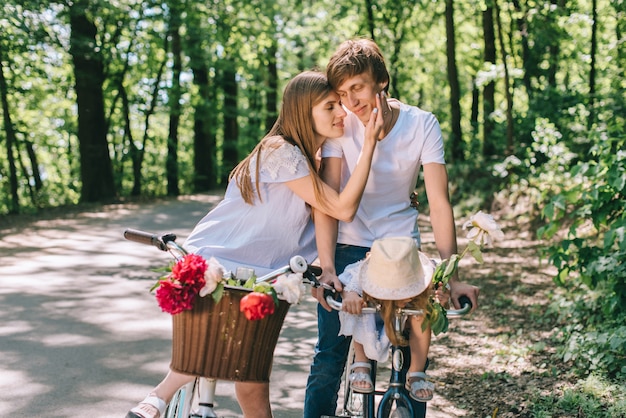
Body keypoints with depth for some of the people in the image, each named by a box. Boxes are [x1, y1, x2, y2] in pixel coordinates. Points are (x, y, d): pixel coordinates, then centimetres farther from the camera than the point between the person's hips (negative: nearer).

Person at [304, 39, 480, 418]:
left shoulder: (422, 124, -11)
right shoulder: (341, 124, -11)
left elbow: (439, 202, -16)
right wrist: (327, 267, -28)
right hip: (348, 246, 0)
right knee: (330, 355, -3)